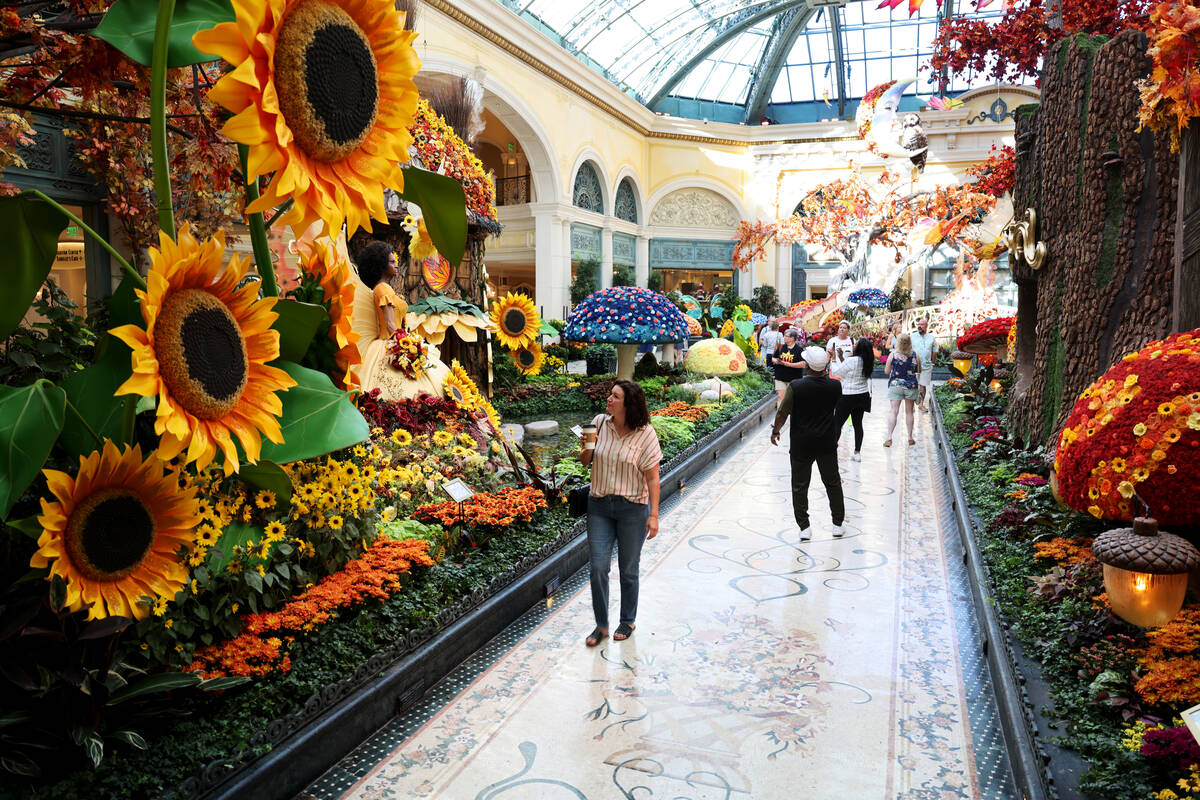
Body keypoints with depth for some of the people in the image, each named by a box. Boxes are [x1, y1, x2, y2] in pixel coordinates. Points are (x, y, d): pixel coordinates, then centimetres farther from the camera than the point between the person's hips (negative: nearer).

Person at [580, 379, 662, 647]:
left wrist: (653, 515, -12)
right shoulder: (599, 422, -2)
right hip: (599, 505, 3)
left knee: (628, 569, 11)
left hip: (633, 509, -3)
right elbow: (585, 460, 11)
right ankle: (601, 625, 19)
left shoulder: (645, 434, -11)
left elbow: (653, 478, -9)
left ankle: (628, 621, 31)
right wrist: (586, 448, -13)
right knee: (598, 567, 1)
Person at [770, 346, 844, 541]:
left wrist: (775, 430, 9)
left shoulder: (795, 386, -16)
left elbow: (782, 413, -9)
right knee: (833, 483, 17)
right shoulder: (835, 386, -7)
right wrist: (823, 372, 15)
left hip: (801, 445, -3)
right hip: (827, 444, 3)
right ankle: (838, 524, 25)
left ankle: (804, 528, 9)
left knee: (800, 486, 8)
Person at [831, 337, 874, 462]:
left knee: (837, 423, 2)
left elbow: (834, 372, -12)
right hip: (863, 395, 7)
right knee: (858, 423, 12)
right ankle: (857, 452, 15)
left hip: (849, 396, -7)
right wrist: (841, 357, 12)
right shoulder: (868, 361, 2)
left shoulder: (852, 360, -21)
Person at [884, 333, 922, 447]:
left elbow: (886, 371, -2)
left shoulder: (893, 355, -8)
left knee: (893, 411, -2)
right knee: (909, 412, 13)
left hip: (895, 385, -1)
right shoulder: (916, 356, -3)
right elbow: (919, 371, 9)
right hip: (911, 386, 1)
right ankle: (910, 438, 20)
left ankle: (889, 438, -12)